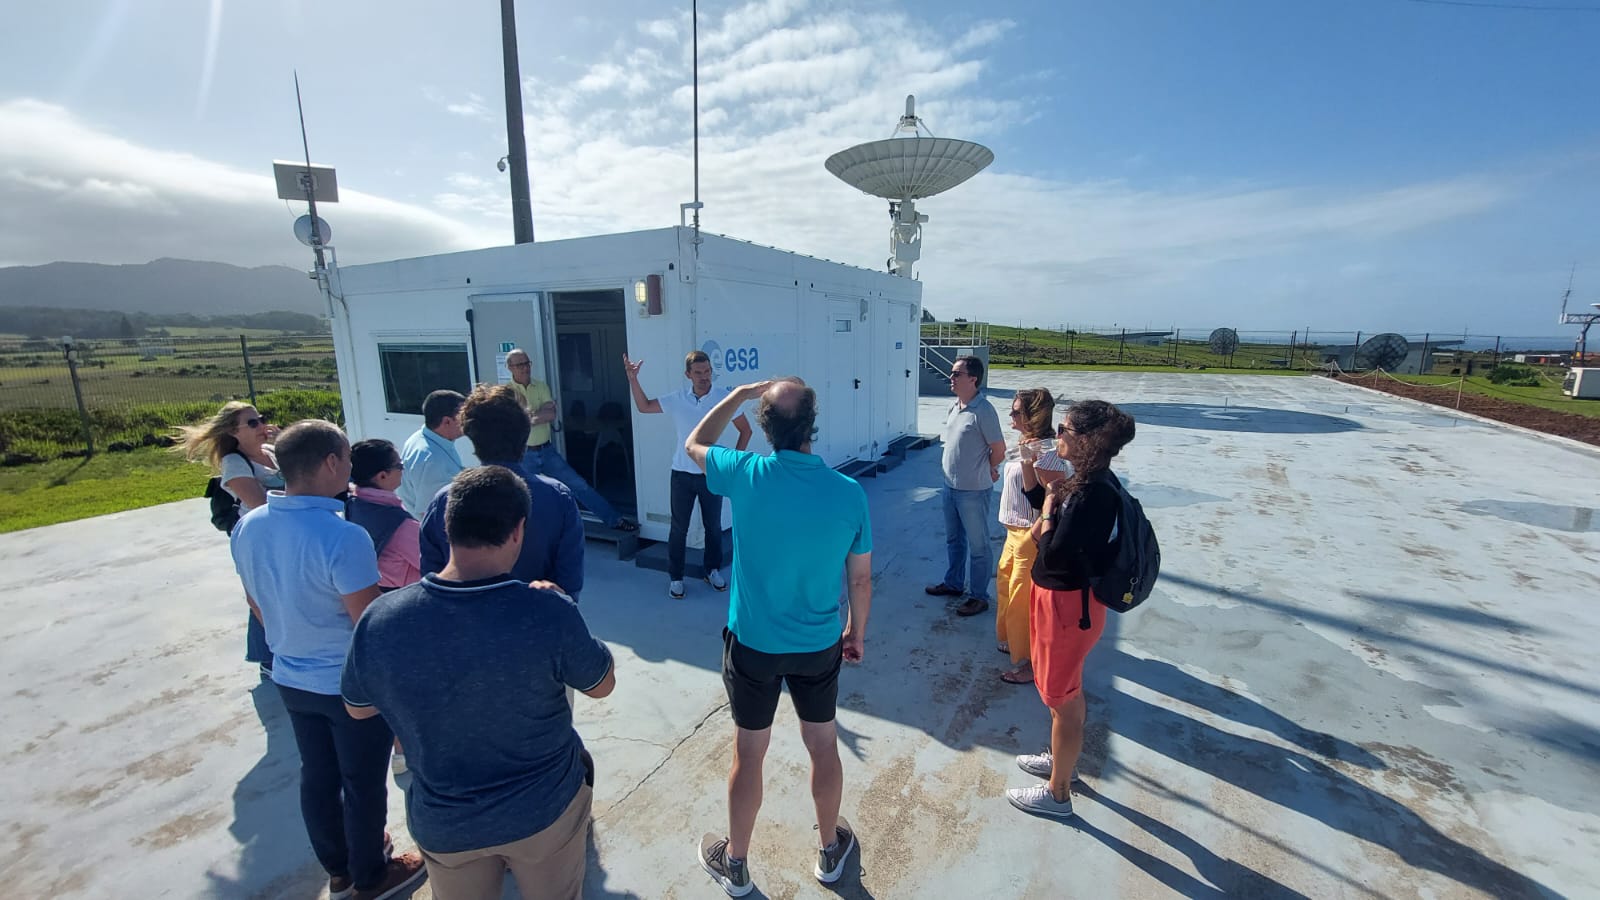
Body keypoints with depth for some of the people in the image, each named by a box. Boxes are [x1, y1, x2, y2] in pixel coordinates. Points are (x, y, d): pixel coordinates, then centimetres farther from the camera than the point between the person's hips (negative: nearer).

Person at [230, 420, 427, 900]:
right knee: (364, 784, 14)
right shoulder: (344, 537, -30)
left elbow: (258, 605, 8)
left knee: (317, 776, 23)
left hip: (290, 678, 7)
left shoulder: (247, 528, -7)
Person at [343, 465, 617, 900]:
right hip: (544, 812, -2)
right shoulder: (548, 612, -32)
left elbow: (357, 708, 0)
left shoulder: (379, 620, -22)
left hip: (443, 824, 2)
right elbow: (603, 684, -12)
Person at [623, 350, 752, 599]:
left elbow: (745, 431, -2)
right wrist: (632, 378, -3)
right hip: (682, 474, 1)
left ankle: (713, 570, 32)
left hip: (712, 473, -1)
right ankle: (675, 577, 23)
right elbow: (643, 407, 8)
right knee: (679, 528, 8)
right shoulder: (677, 399, -2)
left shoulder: (725, 397, -9)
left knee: (713, 526, 13)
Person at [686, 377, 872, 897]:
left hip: (752, 644, -1)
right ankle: (830, 851, 45)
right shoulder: (849, 493, -16)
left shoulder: (747, 475, -21)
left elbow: (694, 445, 2)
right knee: (823, 746, 22)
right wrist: (858, 632, 12)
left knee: (749, 752, 18)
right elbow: (860, 578, -4)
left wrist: (740, 394, 6)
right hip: (820, 646, 2)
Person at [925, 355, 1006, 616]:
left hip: (973, 491, -8)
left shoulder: (983, 411, -21)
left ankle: (979, 596, 22)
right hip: (951, 486, 8)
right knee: (953, 540, 22)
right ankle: (954, 583, 40)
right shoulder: (954, 406, 4)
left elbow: (999, 449, -14)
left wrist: (986, 470, 2)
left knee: (977, 545, 8)